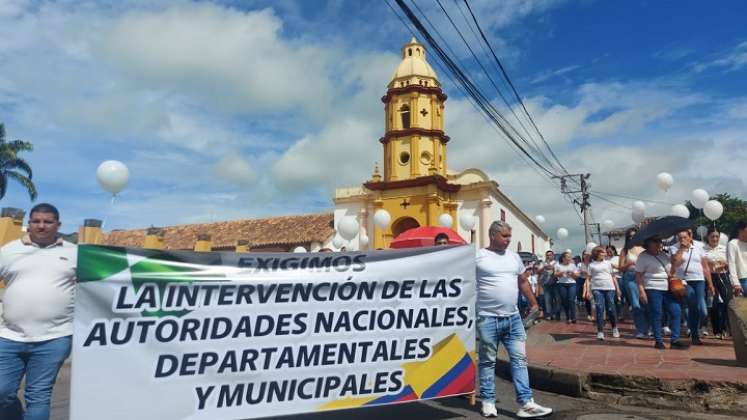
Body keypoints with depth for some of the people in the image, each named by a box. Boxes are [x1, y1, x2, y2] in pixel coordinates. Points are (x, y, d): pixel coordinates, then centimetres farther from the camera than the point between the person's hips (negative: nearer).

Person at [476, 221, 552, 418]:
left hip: (513, 317, 5)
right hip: (487, 318, -5)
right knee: (487, 361, 6)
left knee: (519, 359, 5)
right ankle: (488, 402, 18)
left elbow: (523, 282, 20)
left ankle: (526, 403, 11)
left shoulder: (513, 256, 11)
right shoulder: (478, 256, -8)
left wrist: (534, 304, 17)